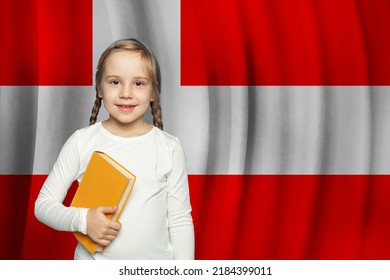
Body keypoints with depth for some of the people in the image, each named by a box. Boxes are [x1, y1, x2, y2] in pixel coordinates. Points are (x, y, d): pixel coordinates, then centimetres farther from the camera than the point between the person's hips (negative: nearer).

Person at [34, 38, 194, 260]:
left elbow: (180, 222, -2)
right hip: (93, 263, 0)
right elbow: (44, 204, -2)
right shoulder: (82, 141, -7)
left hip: (157, 271, 0)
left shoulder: (170, 148, -6)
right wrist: (83, 220, -19)